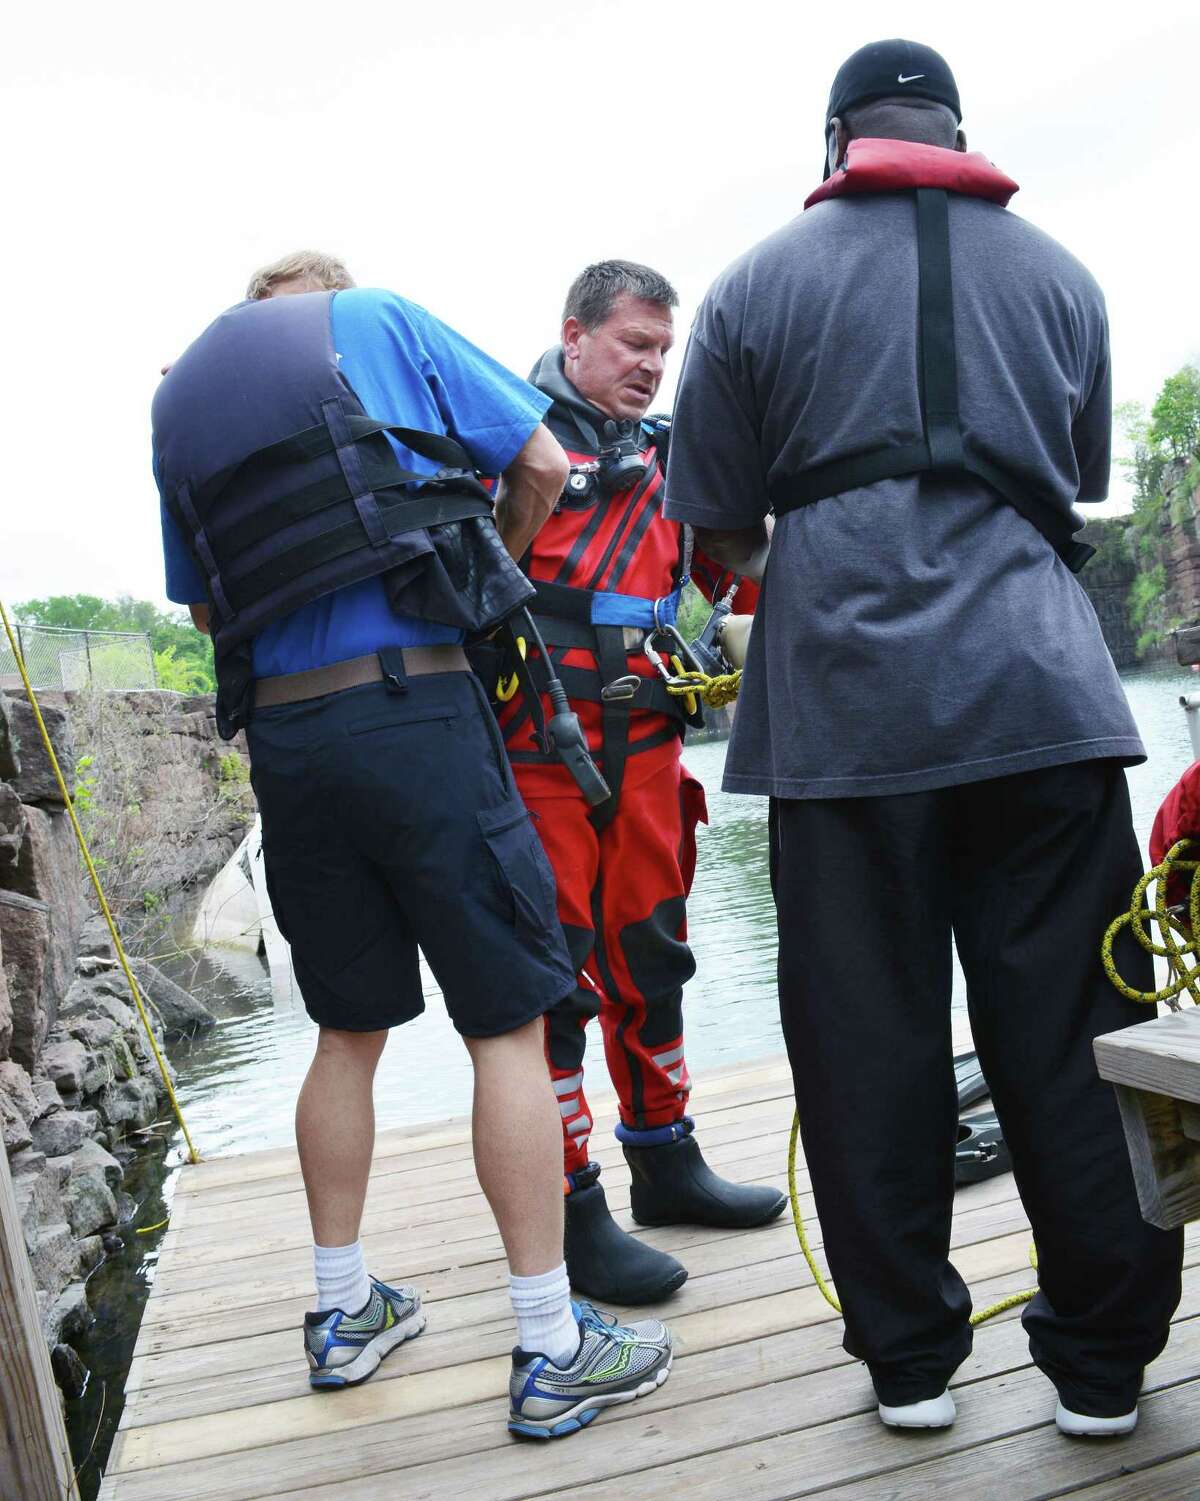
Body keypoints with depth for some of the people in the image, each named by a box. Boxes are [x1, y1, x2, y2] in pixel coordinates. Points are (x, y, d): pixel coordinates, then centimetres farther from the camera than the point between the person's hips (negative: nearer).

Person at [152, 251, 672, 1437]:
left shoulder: (177, 401, 20)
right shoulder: (377, 318, 8)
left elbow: (207, 605, 22)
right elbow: (541, 464, 5)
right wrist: (493, 561, 21)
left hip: (280, 736, 6)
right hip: (413, 708, -5)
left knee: (350, 1029, 18)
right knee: (509, 1024, 2)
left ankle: (344, 1311, 30)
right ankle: (552, 1350, 8)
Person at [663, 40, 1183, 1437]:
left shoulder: (759, 282, 9)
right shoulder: (1057, 274, 16)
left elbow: (716, 530, 9)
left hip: (845, 702, -1)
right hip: (1039, 687, 2)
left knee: (867, 1036, 6)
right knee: (1066, 1032, 7)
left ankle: (907, 1352, 17)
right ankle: (1103, 1352, 17)